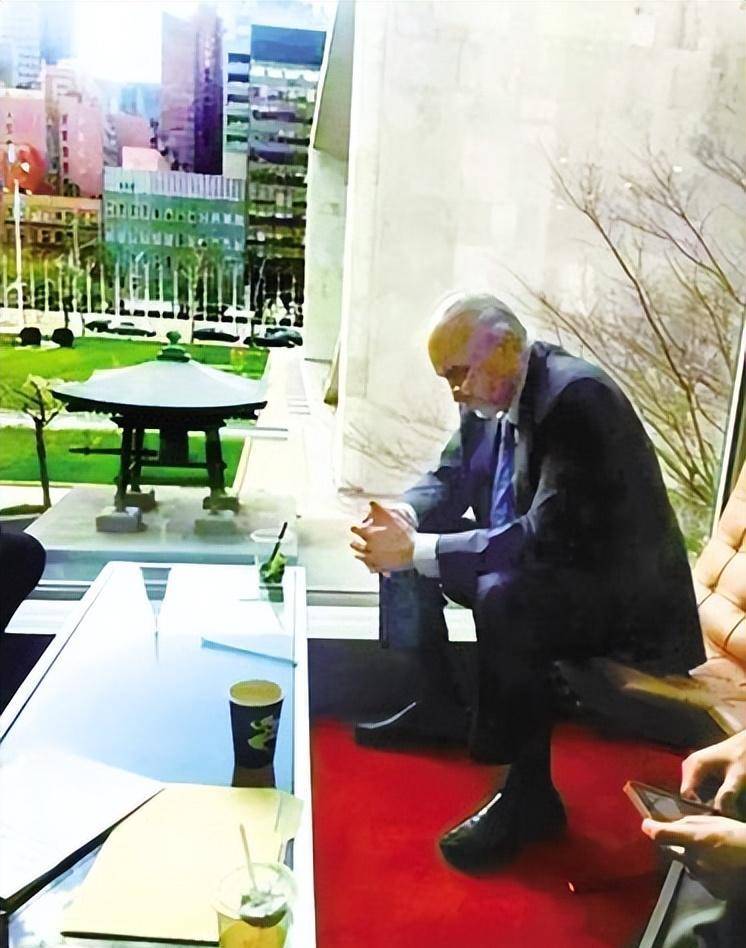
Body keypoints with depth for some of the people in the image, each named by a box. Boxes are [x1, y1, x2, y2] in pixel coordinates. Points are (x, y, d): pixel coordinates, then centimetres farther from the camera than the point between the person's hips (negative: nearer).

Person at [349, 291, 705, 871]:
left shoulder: (577, 398, -27)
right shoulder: (494, 396, -1)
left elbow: (550, 536, -34)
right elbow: (449, 481, 8)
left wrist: (416, 550, -34)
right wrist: (404, 517, -15)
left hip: (616, 591, -9)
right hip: (540, 562, 9)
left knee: (502, 596, -37)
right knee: (403, 544, 5)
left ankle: (529, 792, -16)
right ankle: (440, 708, 16)